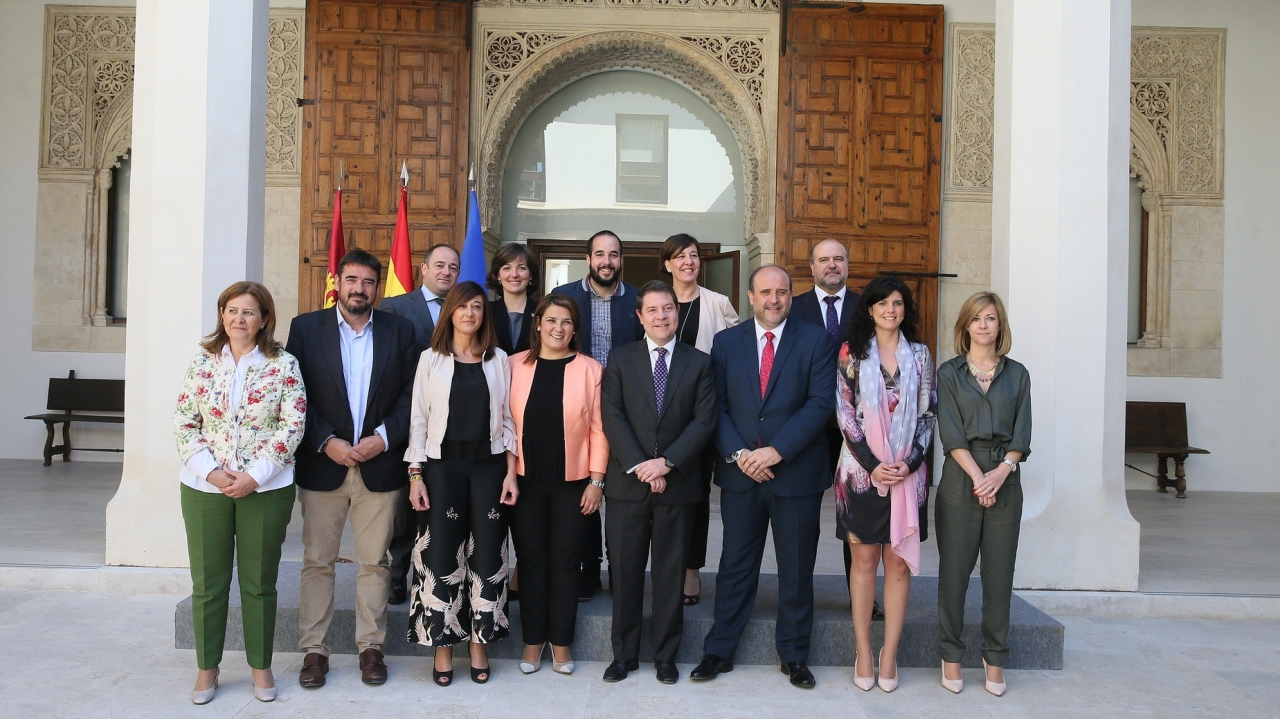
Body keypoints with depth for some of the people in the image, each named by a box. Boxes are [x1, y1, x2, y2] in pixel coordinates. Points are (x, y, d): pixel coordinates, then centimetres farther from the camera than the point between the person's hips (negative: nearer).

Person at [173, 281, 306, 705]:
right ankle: (207, 668, 25)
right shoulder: (202, 362, 4)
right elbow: (183, 422, 2)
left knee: (259, 582, 8)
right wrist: (210, 470, -11)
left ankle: (261, 666, 23)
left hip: (265, 489, -2)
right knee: (207, 583, 9)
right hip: (204, 487, 2)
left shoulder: (283, 365, -2)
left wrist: (255, 475, -13)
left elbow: (293, 425, -7)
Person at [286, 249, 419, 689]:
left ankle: (371, 647, 18)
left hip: (380, 465, 0)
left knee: (374, 562, 7)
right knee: (317, 561, 7)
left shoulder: (399, 330, 6)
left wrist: (385, 436, -11)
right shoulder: (306, 327, 4)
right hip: (322, 464, 0)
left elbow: (411, 393, 2)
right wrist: (326, 442, -10)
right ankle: (314, 650, 17)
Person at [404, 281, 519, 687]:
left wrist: (511, 471, 0)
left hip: (488, 466, 1)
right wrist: (415, 474, -4)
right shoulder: (431, 359, 3)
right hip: (442, 465, -1)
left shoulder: (498, 360, 6)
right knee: (441, 556, 0)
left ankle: (479, 645, 16)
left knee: (487, 555, 3)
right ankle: (442, 647, 14)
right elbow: (419, 419, 2)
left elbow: (508, 419, 6)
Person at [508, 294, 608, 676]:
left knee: (565, 561, 7)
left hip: (572, 483, -1)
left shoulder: (590, 369, -2)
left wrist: (596, 480, -4)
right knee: (531, 559, 8)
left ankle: (561, 642, 21)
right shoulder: (515, 366, 1)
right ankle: (533, 640, 22)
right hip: (525, 481, 1)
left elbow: (597, 429, -2)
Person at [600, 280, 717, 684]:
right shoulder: (621, 360, 5)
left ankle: (665, 655, 22)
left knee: (670, 574, 8)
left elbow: (704, 421, -3)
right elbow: (612, 417, -3)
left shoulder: (699, 363, 6)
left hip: (677, 484, 0)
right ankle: (624, 654, 21)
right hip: (627, 482, 0)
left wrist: (667, 462, -13)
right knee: (625, 573, 7)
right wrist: (638, 465, -14)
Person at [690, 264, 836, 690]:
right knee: (735, 566, 10)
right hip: (740, 473, 1)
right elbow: (716, 406, 2)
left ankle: (794, 655, 25)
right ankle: (719, 651, 21)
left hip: (796, 471, -1)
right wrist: (738, 453, -12)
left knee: (796, 570, 10)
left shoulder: (816, 342, 0)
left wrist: (776, 450, -16)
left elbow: (820, 403, -9)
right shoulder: (726, 342, 6)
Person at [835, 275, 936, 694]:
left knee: (899, 563, 3)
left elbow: (927, 414, 5)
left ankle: (889, 656, 12)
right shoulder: (852, 353, 2)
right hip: (862, 470, -1)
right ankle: (863, 655, 11)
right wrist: (873, 465, -10)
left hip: (907, 472, 2)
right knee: (864, 560, 3)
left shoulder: (919, 355, 8)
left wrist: (909, 462, -8)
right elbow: (845, 413, -3)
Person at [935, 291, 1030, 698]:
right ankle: (951, 656, 13)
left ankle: (995, 659, 17)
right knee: (954, 570, 2)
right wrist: (977, 476, -14)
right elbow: (950, 432, -4)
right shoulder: (949, 373, 4)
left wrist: (1002, 470, -11)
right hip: (960, 479, -2)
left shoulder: (1017, 374, 11)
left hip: (1005, 480, 2)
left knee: (1000, 573, 5)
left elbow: (1022, 433, 5)